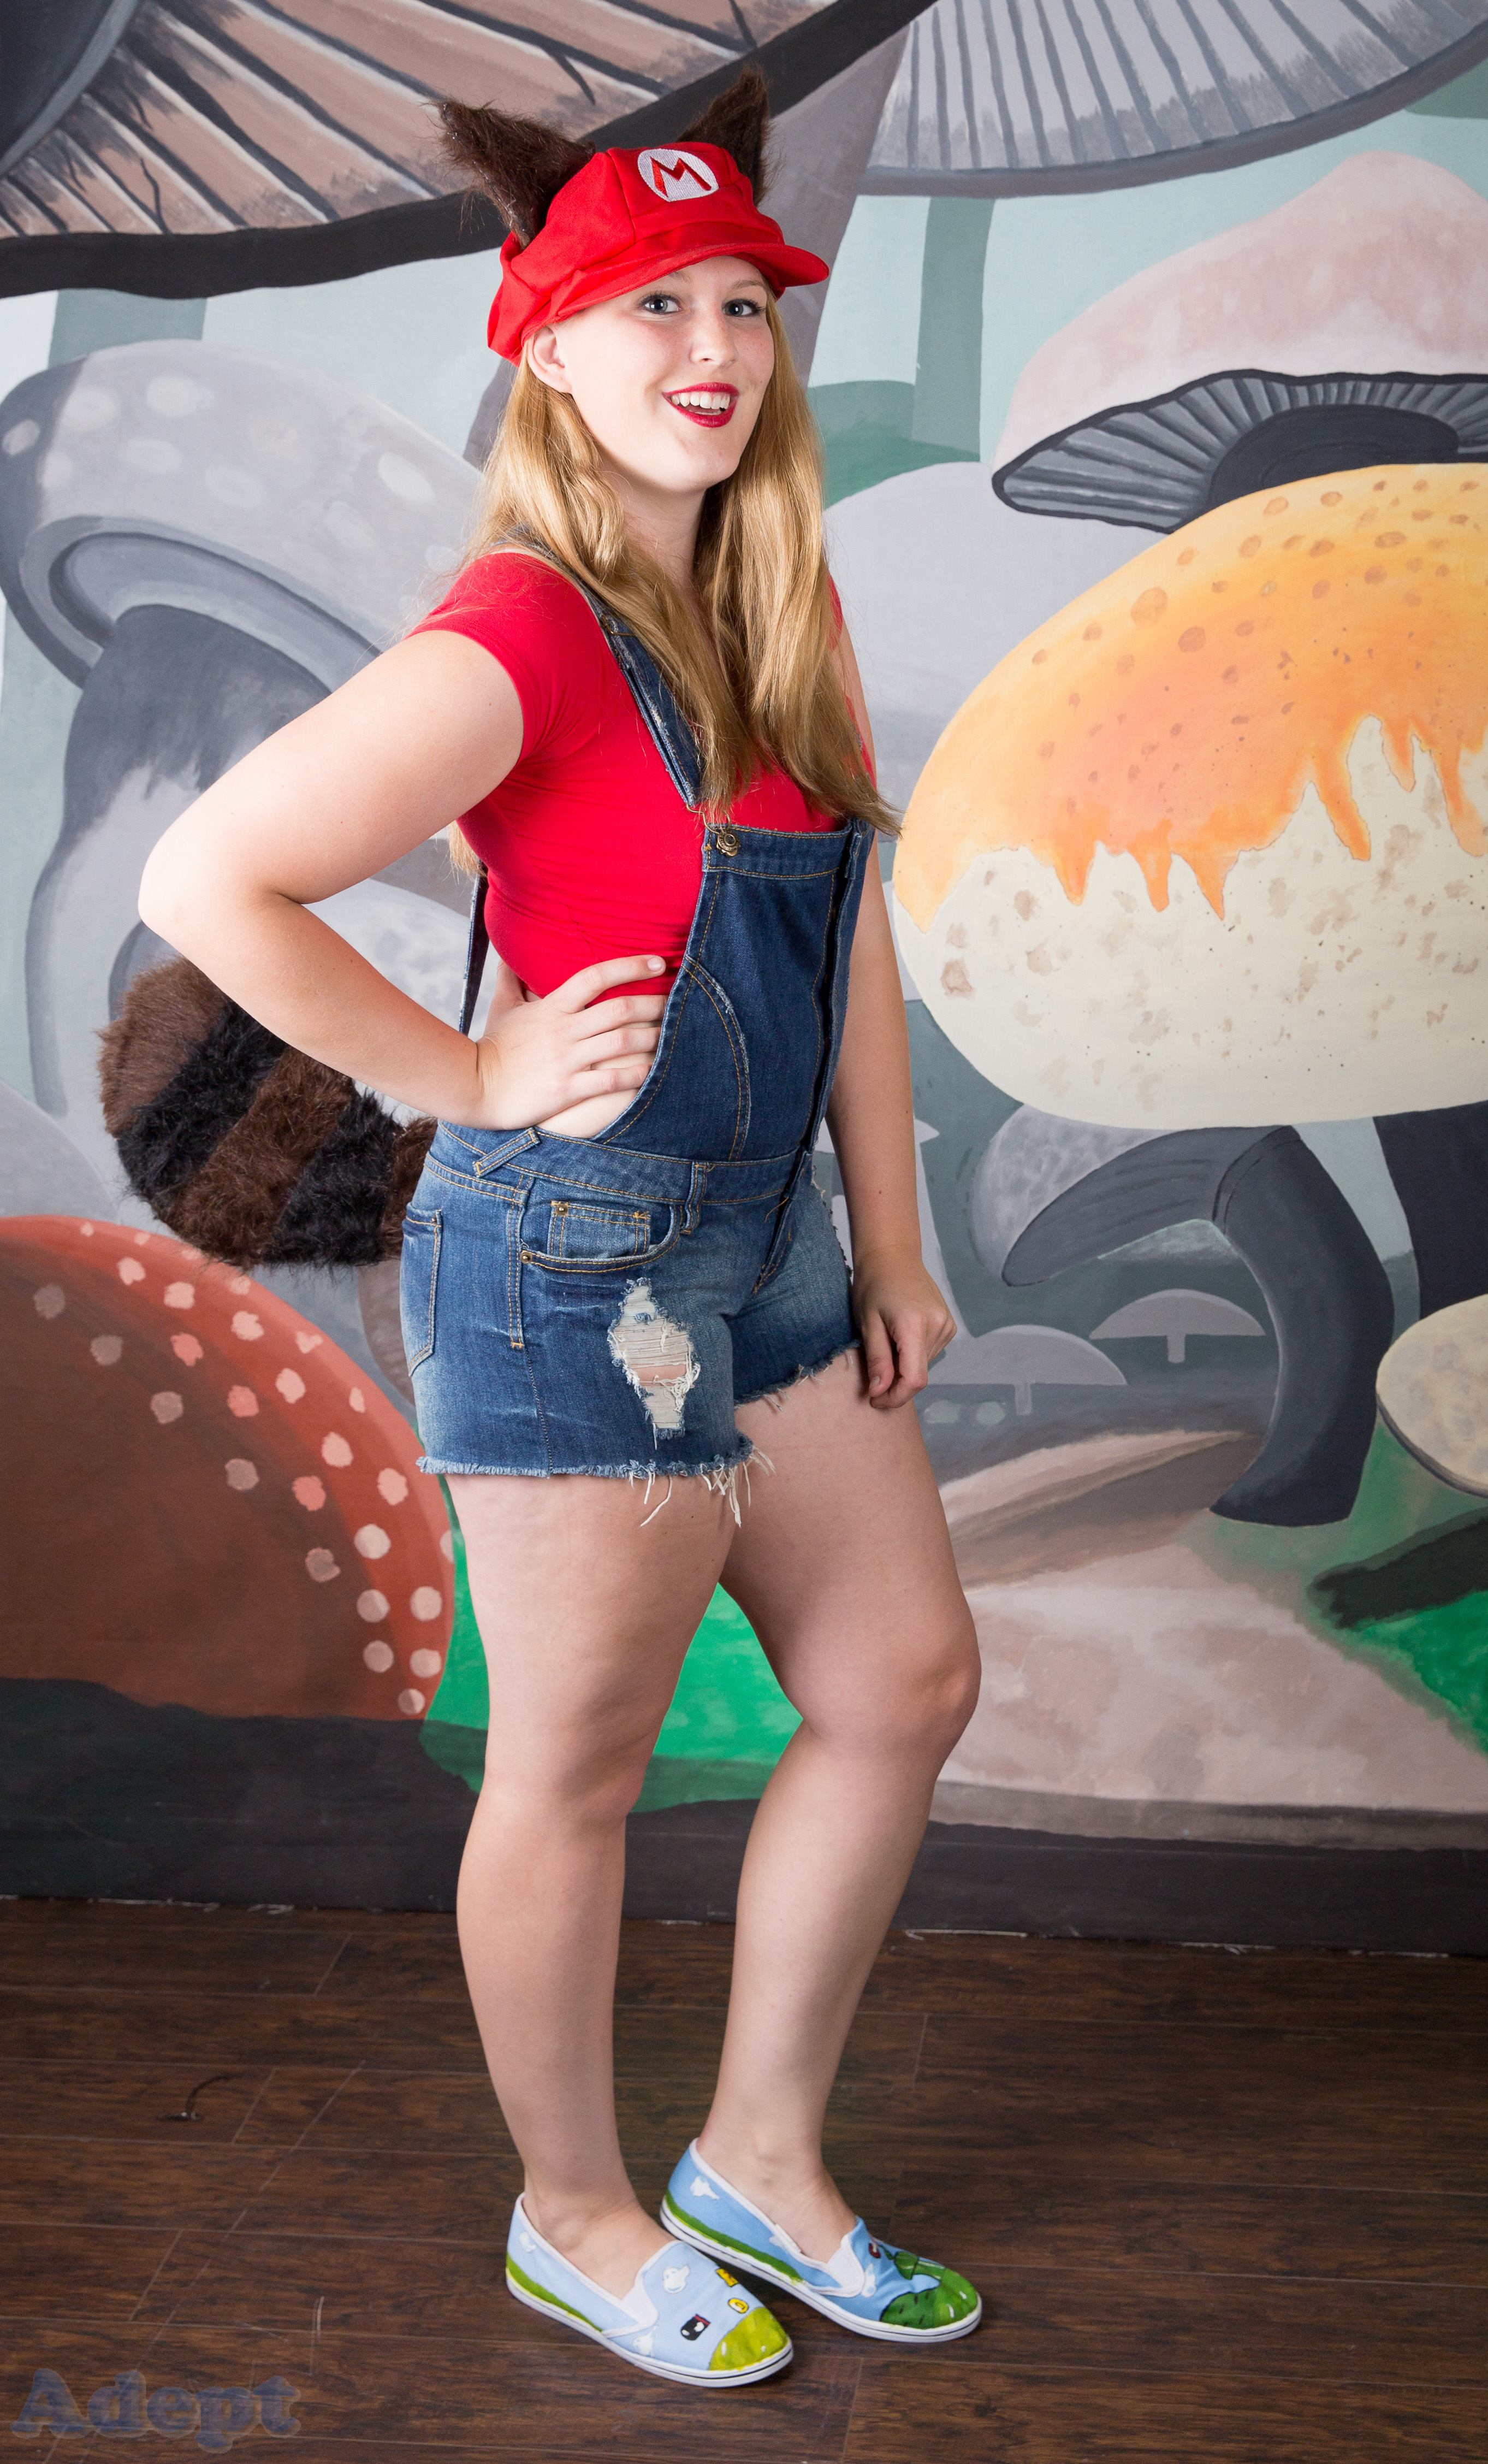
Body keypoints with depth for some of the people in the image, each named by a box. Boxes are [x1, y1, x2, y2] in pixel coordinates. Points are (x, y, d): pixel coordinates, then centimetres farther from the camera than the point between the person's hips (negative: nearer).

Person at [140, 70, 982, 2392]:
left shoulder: (779, 607, 9)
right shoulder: (521, 637, -16)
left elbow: (848, 931, 11)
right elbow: (204, 878, -21)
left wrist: (892, 1241, 9)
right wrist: (467, 1079, -14)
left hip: (767, 1247, 9)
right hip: (576, 1263, -9)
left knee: (907, 1686, 16)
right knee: (578, 1773, 8)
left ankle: (763, 2157, 34)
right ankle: (578, 2218, 33)